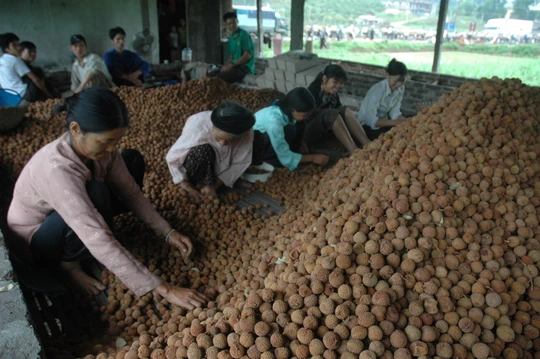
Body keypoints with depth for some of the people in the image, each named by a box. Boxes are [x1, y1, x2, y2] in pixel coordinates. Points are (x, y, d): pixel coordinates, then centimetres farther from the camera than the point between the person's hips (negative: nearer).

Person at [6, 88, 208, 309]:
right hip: (37, 244, -6)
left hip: (75, 217, 7)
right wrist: (164, 289, -45)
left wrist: (168, 232, -17)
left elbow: (131, 192, -7)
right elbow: (100, 242, -45)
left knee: (132, 160, -4)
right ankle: (69, 264, -12)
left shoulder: (98, 147, -19)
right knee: (96, 193, -38)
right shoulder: (57, 170, -41)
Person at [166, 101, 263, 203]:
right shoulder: (197, 128, -37)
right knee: (203, 151, -38)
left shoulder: (246, 132, -30)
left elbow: (239, 163, -19)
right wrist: (188, 188, -28)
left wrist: (214, 186, -25)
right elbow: (172, 158, -26)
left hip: (222, 159, 4)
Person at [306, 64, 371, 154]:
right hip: (308, 134, -7)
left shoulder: (334, 95, 6)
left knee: (345, 110, -16)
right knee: (331, 113, -32)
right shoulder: (312, 93, -16)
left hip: (324, 133, 7)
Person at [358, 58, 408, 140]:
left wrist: (407, 121, -27)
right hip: (367, 125, -7)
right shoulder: (377, 90, -26)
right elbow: (370, 120, -32)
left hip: (383, 121, 7)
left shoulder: (400, 89, -5)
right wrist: (394, 122, -38)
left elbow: (395, 112, -9)